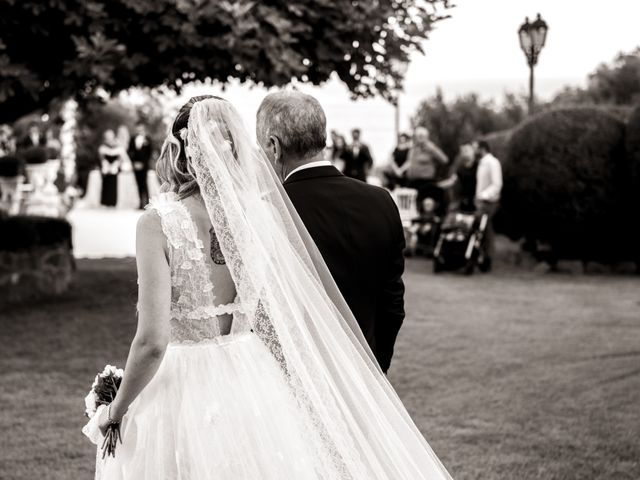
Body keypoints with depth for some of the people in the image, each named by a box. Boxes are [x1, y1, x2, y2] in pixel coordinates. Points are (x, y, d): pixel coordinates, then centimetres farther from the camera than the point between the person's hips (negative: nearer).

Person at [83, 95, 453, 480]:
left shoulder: (159, 222, -15)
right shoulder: (261, 211, -4)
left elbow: (152, 341, -19)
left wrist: (116, 411, -5)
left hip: (183, 392, -4)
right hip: (253, 386, 4)